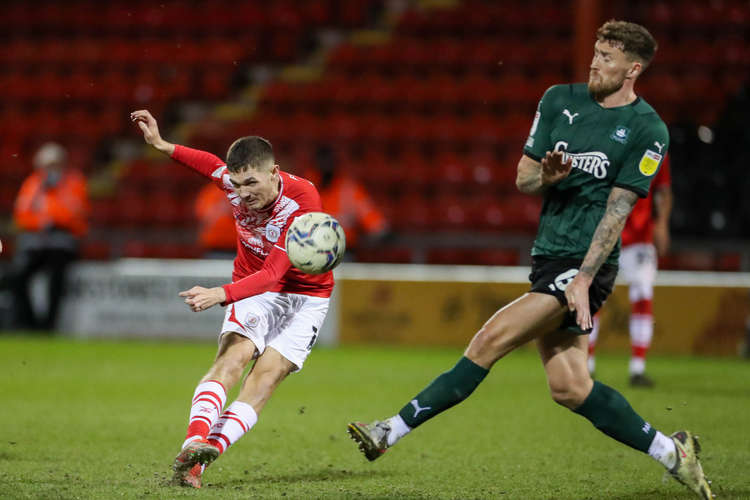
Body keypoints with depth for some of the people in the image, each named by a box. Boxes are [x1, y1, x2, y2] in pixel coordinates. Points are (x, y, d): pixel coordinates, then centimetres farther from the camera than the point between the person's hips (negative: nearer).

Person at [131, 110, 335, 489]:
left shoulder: (302, 200, -29)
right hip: (253, 288, 3)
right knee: (232, 357, -23)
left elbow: (273, 273, -36)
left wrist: (222, 294, -49)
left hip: (304, 296, -3)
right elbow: (212, 164, 14)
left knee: (264, 379, -20)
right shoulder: (236, 182, -14)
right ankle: (194, 442, -42)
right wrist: (162, 145, 6)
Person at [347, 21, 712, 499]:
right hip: (548, 259, 7)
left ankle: (394, 431, -16)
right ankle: (671, 452, 15)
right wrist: (546, 176, -11)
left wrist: (584, 278, -18)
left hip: (585, 265, -7)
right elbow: (522, 178, 13)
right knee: (569, 388, 2)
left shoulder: (648, 130, -7)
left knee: (491, 340, -17)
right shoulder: (560, 101, 10)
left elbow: (617, 209, -12)